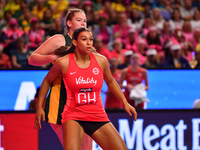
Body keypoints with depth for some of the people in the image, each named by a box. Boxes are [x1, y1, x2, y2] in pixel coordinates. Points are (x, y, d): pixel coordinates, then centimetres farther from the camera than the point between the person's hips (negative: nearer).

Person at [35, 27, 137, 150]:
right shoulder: (64, 63, -6)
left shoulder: (101, 61, 2)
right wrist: (39, 107, 10)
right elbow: (47, 81, 11)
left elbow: (111, 82, 21)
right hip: (74, 116, -4)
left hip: (98, 117, 4)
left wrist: (125, 102, 17)